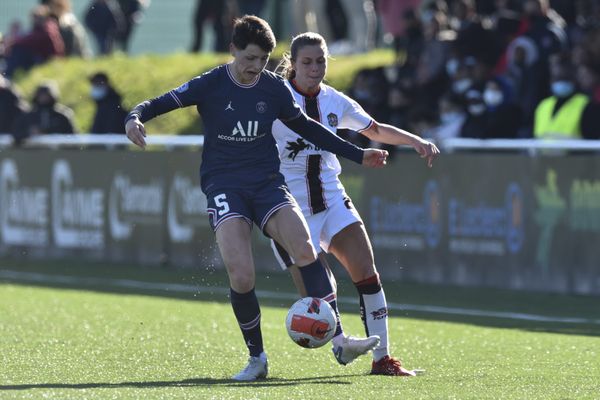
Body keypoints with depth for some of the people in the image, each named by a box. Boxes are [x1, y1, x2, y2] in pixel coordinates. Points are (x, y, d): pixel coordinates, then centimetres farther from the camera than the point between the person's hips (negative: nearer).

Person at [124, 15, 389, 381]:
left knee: (305, 250, -21)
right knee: (241, 277, -18)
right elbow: (163, 103, -7)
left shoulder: (275, 88, 5)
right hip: (224, 185, -2)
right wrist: (136, 117, -31)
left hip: (266, 181, 2)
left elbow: (306, 127, 19)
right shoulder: (211, 84, -3)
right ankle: (257, 358, 0)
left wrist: (357, 154, 20)